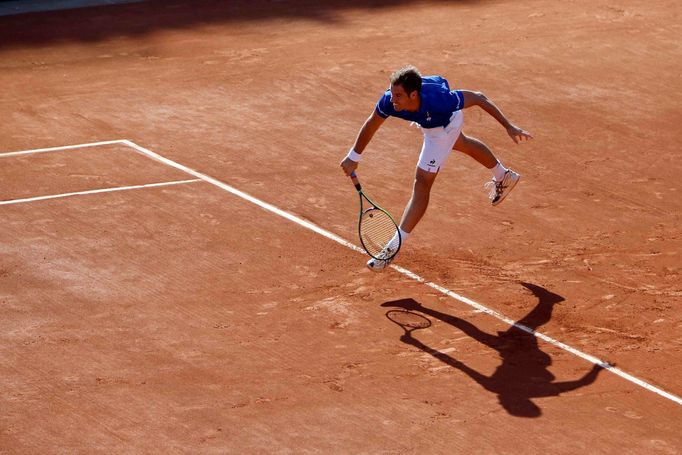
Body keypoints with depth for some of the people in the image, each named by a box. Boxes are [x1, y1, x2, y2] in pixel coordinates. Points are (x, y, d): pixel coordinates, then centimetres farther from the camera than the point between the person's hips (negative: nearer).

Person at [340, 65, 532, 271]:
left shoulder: (439, 100, -48)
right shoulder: (389, 101, -38)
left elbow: (478, 98, -34)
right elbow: (371, 125, -17)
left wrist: (509, 127, -31)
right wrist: (353, 157, -11)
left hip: (444, 126, -6)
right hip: (426, 121, 6)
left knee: (422, 183, -11)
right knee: (461, 144, 33)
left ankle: (394, 248, -7)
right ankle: (504, 177, 64)